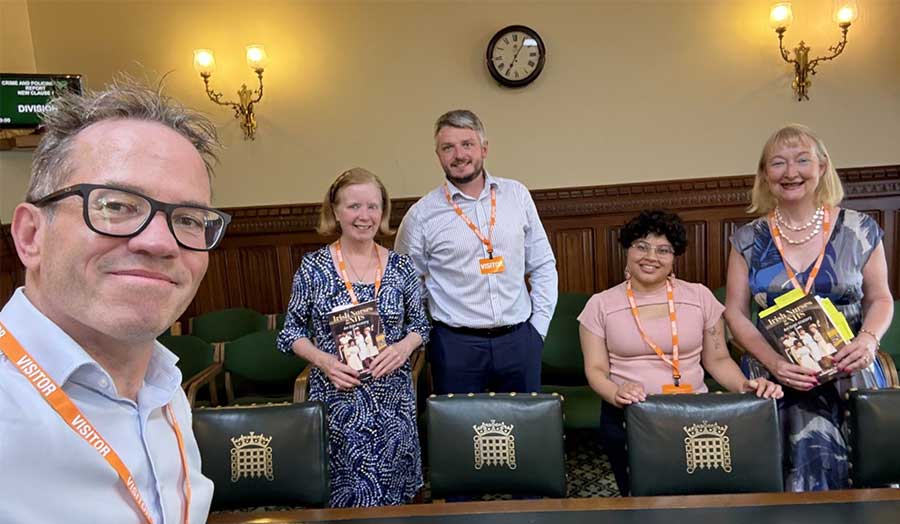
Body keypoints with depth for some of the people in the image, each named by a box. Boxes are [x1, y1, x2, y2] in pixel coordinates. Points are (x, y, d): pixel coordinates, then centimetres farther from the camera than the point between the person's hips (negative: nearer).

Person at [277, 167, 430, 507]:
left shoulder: (401, 266, -2)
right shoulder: (312, 268, -6)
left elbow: (420, 323, 7)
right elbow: (292, 330, 1)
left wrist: (404, 347, -13)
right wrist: (323, 360, -15)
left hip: (393, 399, 2)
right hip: (338, 399, -2)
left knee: (393, 491, 14)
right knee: (347, 495, 9)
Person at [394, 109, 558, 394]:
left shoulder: (517, 195, 3)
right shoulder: (421, 215, -5)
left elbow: (542, 265, 9)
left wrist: (539, 327, 4)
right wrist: (422, 338, 0)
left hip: (519, 339, 3)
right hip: (456, 344, -2)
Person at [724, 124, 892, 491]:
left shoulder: (859, 230, 5)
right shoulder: (749, 240, 4)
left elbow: (880, 298, 12)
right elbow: (736, 312, 3)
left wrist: (869, 339, -9)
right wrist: (772, 361, -12)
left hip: (848, 372, 1)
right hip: (777, 375, 0)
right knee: (815, 453, -15)